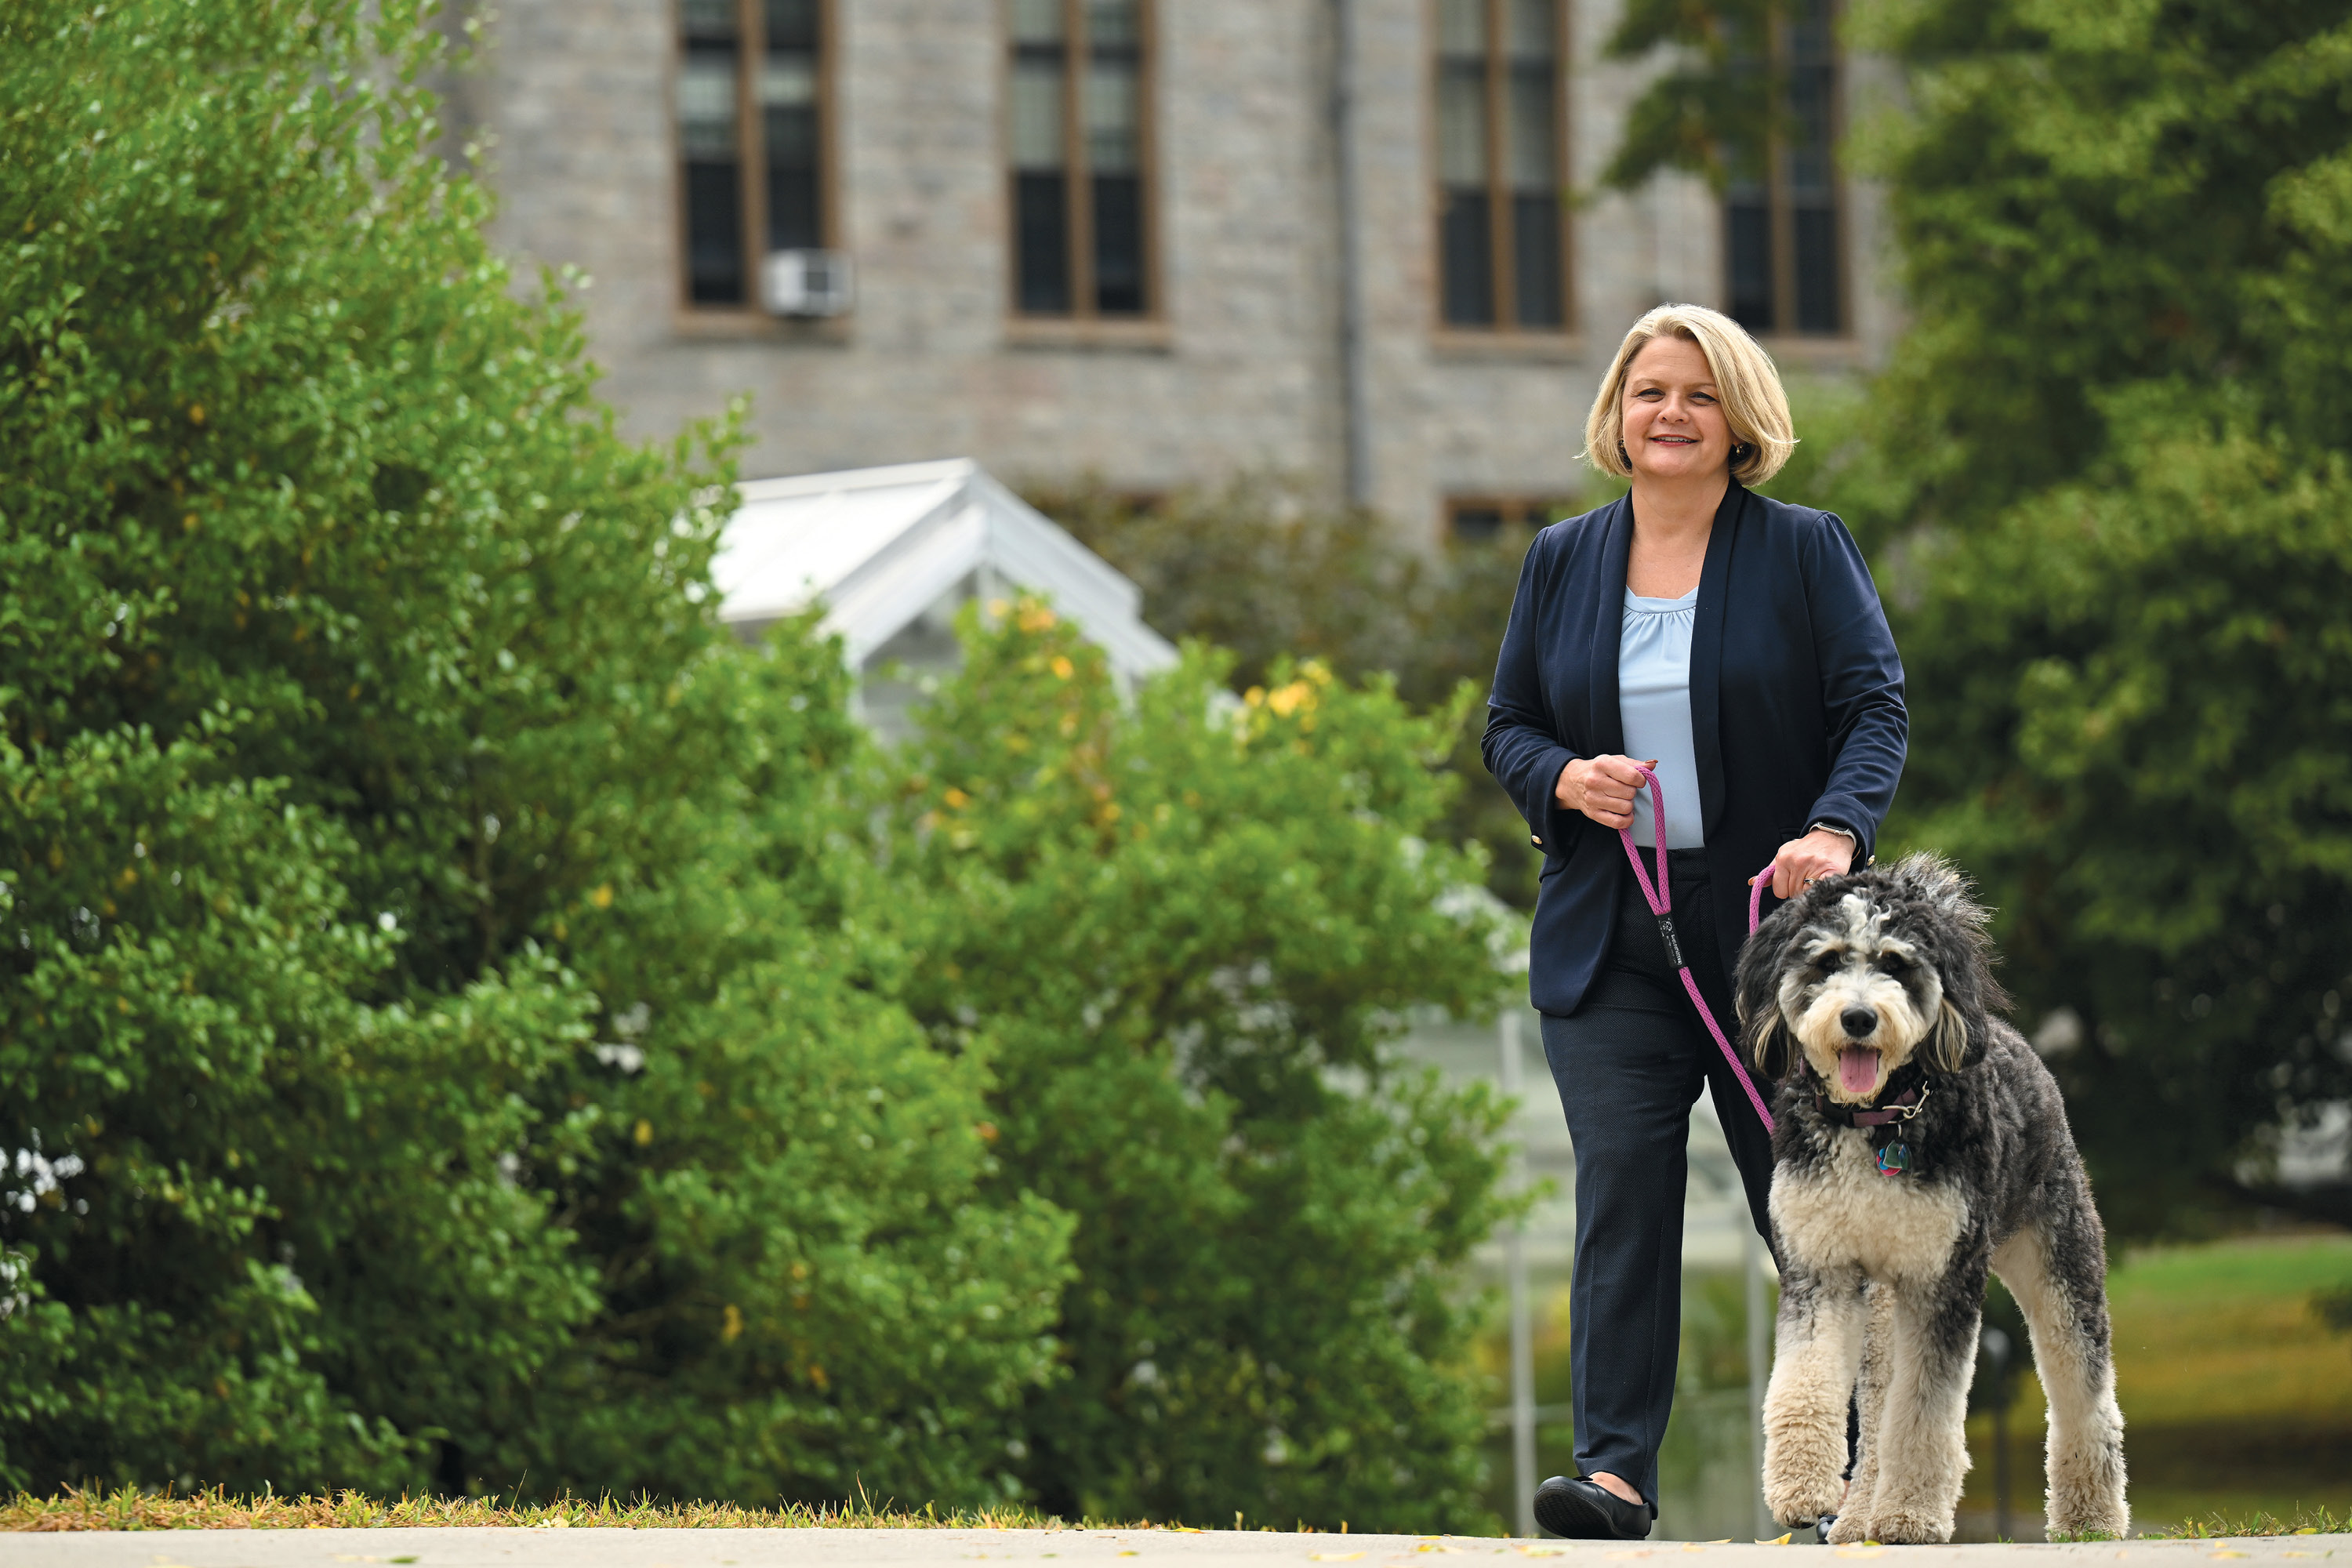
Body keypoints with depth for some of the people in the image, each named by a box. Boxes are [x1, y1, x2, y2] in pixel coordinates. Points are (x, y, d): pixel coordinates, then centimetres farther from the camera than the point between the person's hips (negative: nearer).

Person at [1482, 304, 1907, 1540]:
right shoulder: (1561, 561, 11)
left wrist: (1836, 832, -24)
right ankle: (1616, 1470, -15)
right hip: (1611, 937, 2)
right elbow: (1507, 725, 15)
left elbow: (1875, 706, -6)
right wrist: (1563, 780, -8)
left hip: (1772, 923, -2)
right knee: (1621, 1192, -10)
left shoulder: (1805, 552, 1)